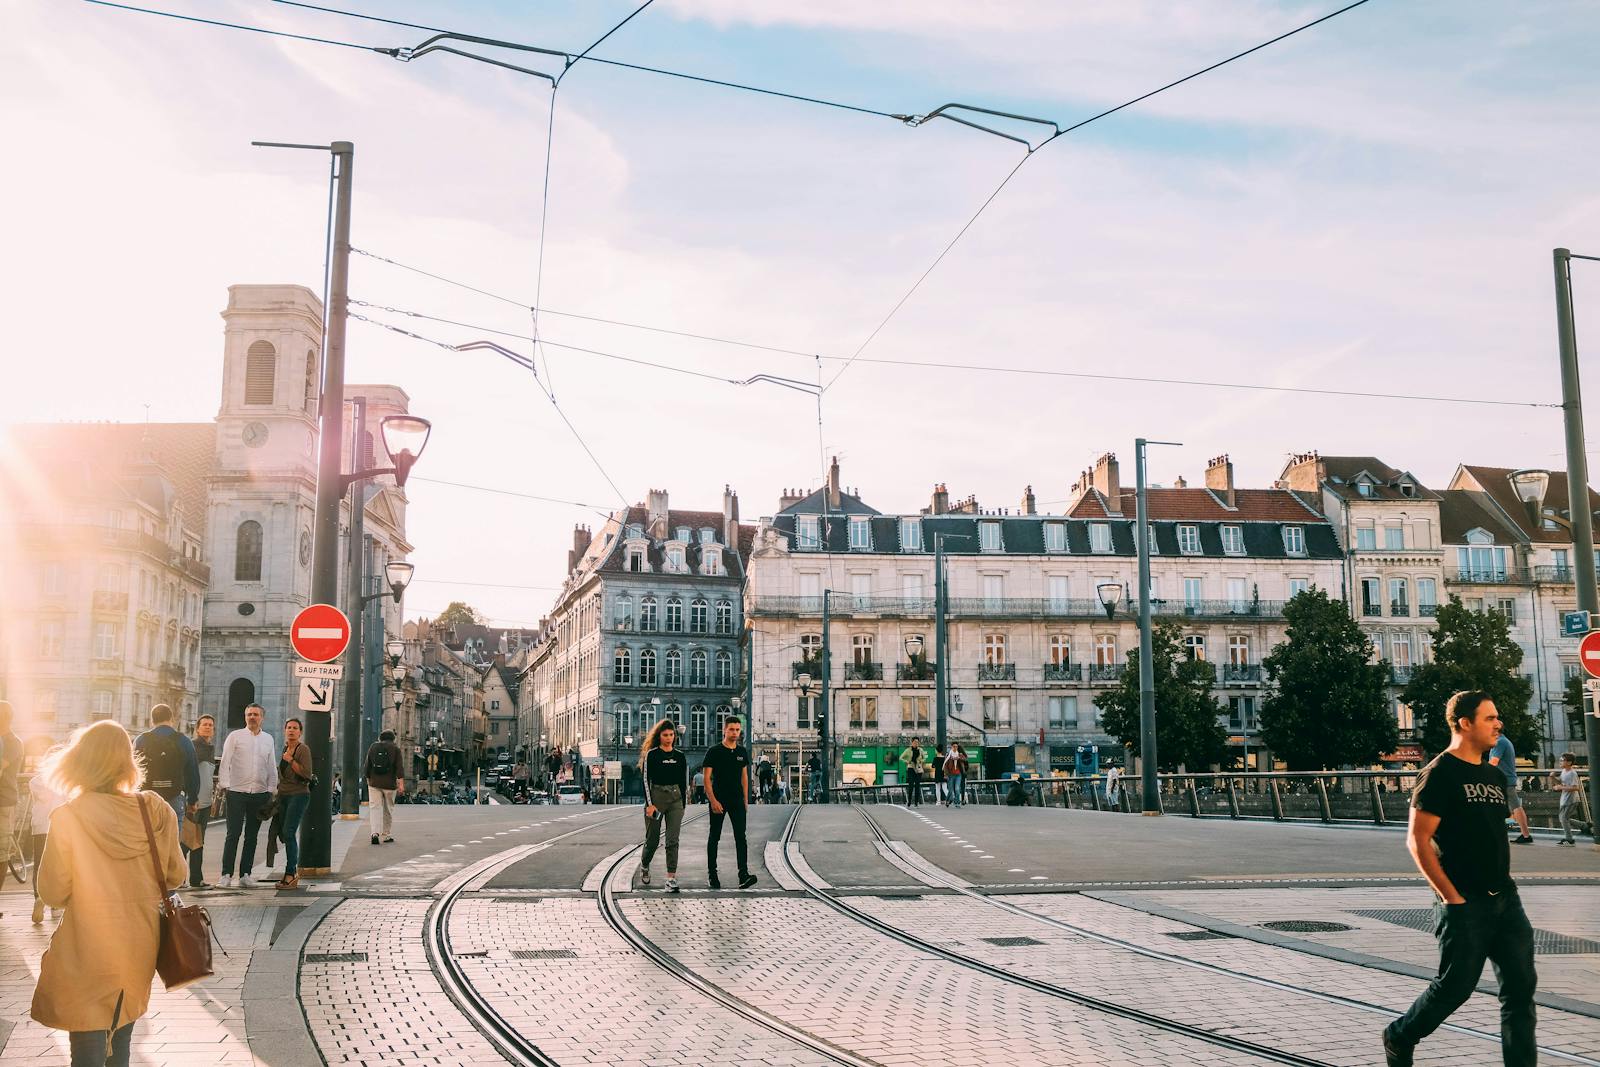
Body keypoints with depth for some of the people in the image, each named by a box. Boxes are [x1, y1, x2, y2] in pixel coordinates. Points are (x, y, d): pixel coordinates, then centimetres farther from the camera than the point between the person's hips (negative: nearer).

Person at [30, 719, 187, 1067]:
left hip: (88, 956, -3)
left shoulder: (68, 817, -17)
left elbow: (53, 894, -10)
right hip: (139, 949, 3)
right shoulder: (156, 810, -9)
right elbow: (175, 876, 1)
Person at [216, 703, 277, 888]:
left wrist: (271, 790, 9)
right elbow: (225, 763, -1)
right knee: (233, 834, -7)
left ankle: (245, 874, 12)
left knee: (252, 836, 6)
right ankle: (226, 875, -3)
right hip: (237, 792, -3)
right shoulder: (235, 736, 2)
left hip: (260, 794, 3)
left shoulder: (268, 739, 12)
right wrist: (224, 786, -9)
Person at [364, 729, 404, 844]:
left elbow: (367, 765, 10)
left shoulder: (373, 747, 7)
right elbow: (399, 767, -8)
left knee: (375, 808, 0)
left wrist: (368, 780, 21)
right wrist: (401, 784, -10)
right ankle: (388, 835, 13)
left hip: (374, 783, 1)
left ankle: (375, 833, -19)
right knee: (389, 809, 9)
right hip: (390, 783, -1)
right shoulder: (395, 748, -1)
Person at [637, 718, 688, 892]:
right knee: (652, 838, 7)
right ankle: (644, 865, 36)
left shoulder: (680, 756, 8)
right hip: (656, 796, -2)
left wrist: (683, 805, 8)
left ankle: (671, 878, -7)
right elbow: (646, 780, -5)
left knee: (673, 840, -6)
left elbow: (684, 781, 12)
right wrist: (650, 804, -12)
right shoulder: (652, 754, -2)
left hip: (675, 798, 2)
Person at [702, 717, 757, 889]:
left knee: (740, 837, -8)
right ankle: (712, 874, 18)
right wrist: (713, 801, -16)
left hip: (737, 801, 3)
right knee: (714, 837, 7)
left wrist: (745, 800, 11)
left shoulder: (742, 752, 9)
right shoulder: (714, 751, -6)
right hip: (718, 800, -3)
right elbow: (707, 778, -8)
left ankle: (743, 876, -16)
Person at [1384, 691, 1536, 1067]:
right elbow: (1417, 839, -15)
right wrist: (1452, 896, -16)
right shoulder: (1440, 774, -11)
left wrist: (1503, 879, 13)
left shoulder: (1494, 775, 13)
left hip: (1505, 898, 7)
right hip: (1465, 904, -7)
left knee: (1521, 987, 3)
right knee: (1455, 986, 0)